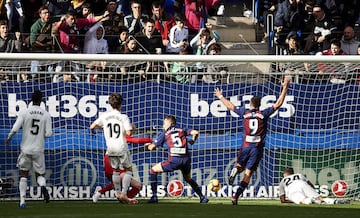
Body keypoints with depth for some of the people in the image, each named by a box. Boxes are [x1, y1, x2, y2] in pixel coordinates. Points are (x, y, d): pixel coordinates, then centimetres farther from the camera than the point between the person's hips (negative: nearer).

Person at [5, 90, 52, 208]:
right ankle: (43, 186, -23)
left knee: (24, 175, 12)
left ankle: (22, 201, 5)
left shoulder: (24, 112, -5)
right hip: (38, 150, 0)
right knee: (40, 174, 12)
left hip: (26, 149, 0)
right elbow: (48, 133, -4)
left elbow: (15, 128, -12)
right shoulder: (46, 115, -1)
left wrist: (9, 138, 6)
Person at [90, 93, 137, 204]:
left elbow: (92, 126, 4)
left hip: (110, 148, 4)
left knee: (115, 170, 20)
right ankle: (124, 194, -4)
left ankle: (118, 192, 21)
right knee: (128, 169, 8)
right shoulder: (123, 117, -11)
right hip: (121, 147, -4)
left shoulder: (104, 116, 0)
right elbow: (129, 133, -19)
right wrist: (132, 128, 3)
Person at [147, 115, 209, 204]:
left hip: (174, 160, -3)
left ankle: (154, 196, 6)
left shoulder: (165, 133, 15)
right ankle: (202, 197, 21)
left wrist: (148, 145, 38)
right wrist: (192, 141, 25)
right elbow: (195, 132, 4)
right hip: (186, 159, 3)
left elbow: (151, 147, 15)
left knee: (153, 170, 14)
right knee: (188, 179, 30)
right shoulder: (182, 130, 20)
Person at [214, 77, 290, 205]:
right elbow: (278, 104, 2)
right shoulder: (264, 114, -1)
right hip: (258, 148, -1)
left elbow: (230, 106, 16)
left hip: (245, 146, 1)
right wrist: (285, 88, 6)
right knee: (248, 173, -1)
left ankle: (235, 171, -15)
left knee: (239, 166, 23)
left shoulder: (245, 113, 3)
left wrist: (220, 96, 32)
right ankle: (236, 196, -11)